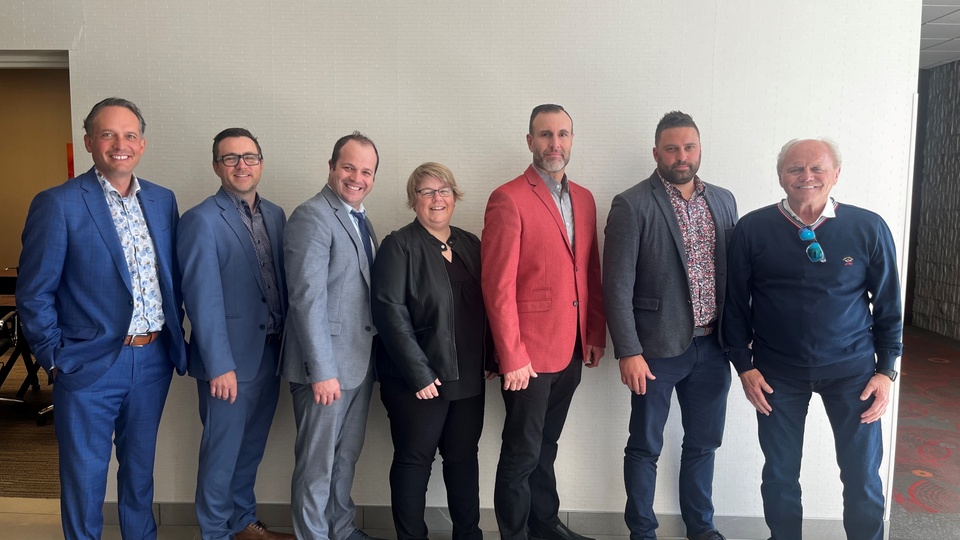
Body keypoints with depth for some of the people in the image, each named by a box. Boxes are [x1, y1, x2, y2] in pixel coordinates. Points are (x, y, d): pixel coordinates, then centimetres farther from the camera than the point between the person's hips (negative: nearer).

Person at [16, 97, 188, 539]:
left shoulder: (162, 200, 5)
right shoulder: (58, 204, -9)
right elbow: (34, 294, -7)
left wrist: (175, 337, 6)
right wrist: (55, 359, -7)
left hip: (154, 360, 5)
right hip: (90, 367, -4)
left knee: (140, 468, 20)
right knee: (84, 477, 10)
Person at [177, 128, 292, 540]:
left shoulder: (275, 214, 8)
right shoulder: (201, 220, -12)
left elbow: (282, 282, 10)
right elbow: (203, 300, -15)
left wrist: (288, 344, 6)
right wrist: (220, 366, -17)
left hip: (270, 353, 6)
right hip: (230, 359, -6)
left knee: (252, 446, 19)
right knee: (222, 451, 9)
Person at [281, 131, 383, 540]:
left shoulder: (363, 222, 13)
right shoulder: (311, 218, -14)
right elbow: (308, 299, -20)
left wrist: (375, 357, 9)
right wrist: (322, 371, -22)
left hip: (360, 362, 8)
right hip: (328, 366, -8)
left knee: (347, 456, 20)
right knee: (318, 462, 6)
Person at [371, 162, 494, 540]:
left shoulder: (470, 245, 10)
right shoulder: (399, 246, -7)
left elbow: (484, 306, 14)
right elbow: (390, 313, -15)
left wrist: (488, 357, 4)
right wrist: (419, 373, -18)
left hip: (468, 378, 5)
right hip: (418, 379, -5)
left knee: (464, 457, 14)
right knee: (414, 461, 7)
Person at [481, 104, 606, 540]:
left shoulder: (584, 199, 10)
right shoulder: (508, 200, -12)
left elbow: (591, 272, 14)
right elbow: (497, 287, -16)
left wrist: (596, 334, 7)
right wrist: (512, 357, -17)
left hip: (571, 351, 6)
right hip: (529, 353, -6)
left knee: (546, 446, 21)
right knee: (522, 452, 7)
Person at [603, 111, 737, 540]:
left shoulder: (723, 200, 7)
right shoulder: (632, 205, -10)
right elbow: (618, 286, -12)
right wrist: (629, 352, -16)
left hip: (712, 347, 5)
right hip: (658, 347, -5)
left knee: (703, 443, 17)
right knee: (645, 447, 9)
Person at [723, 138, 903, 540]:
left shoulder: (869, 228, -5)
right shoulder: (752, 230, -6)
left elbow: (888, 304, 2)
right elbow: (735, 303, 0)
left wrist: (886, 370, 0)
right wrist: (744, 365, -3)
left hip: (852, 369, 0)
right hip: (778, 372, 0)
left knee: (863, 476, 8)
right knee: (780, 474, 11)